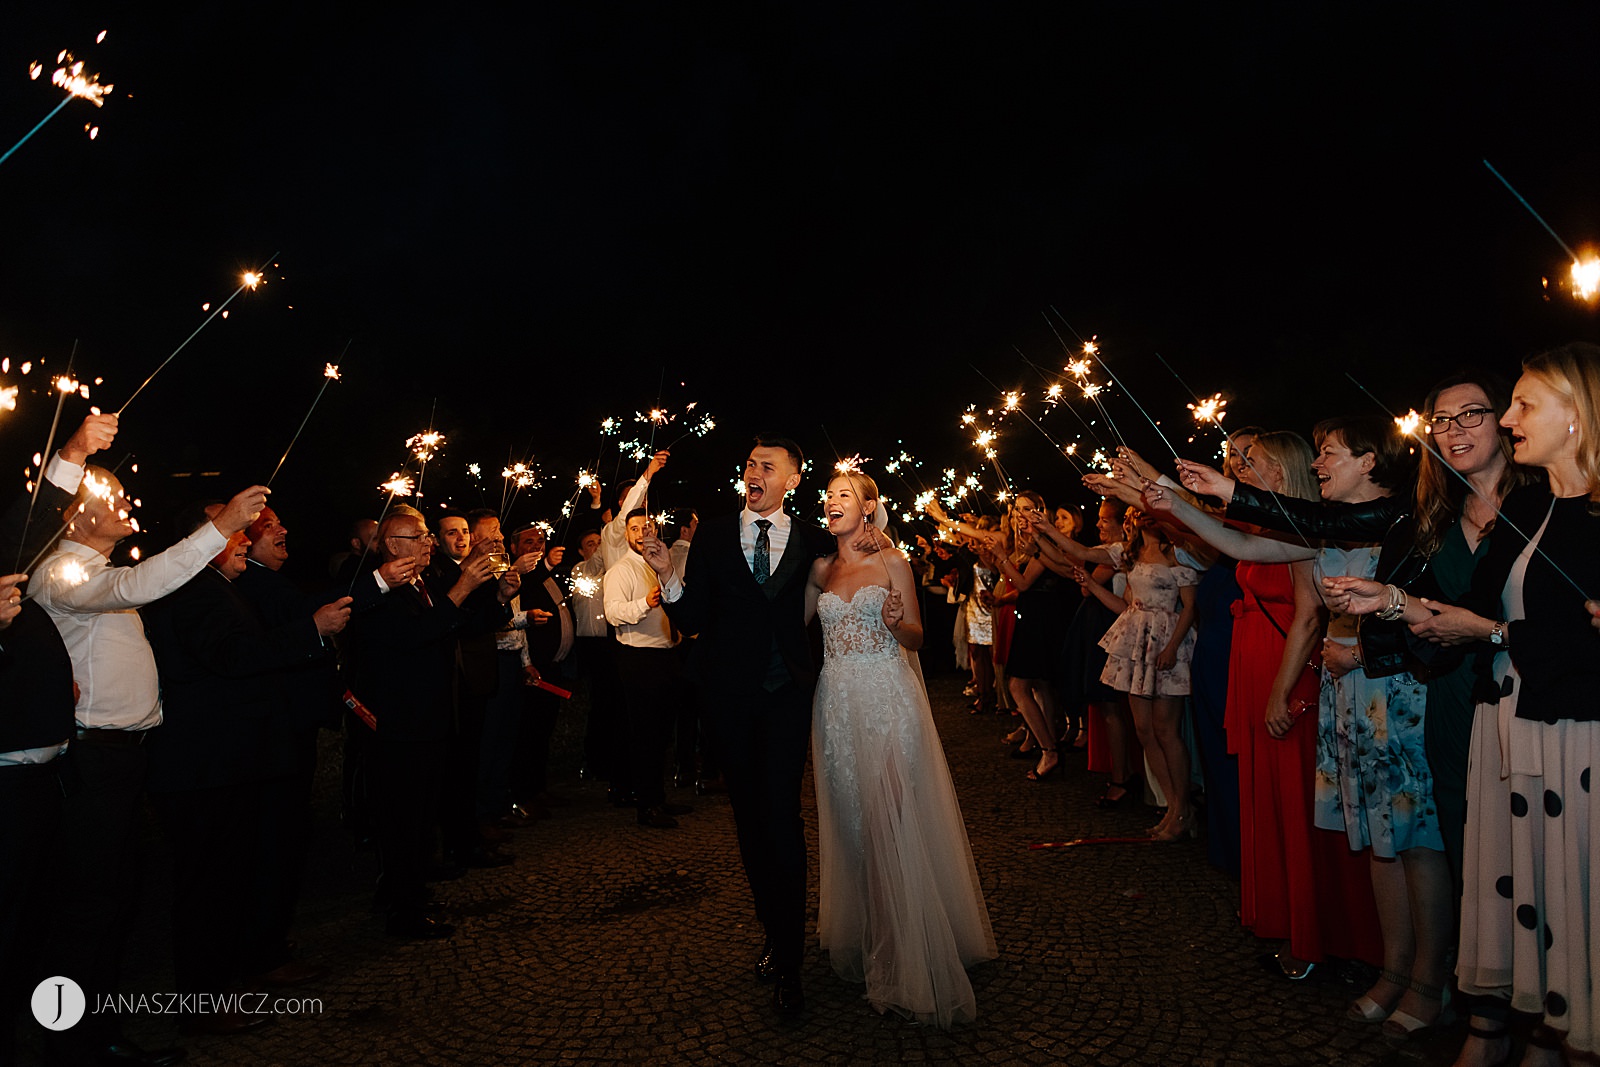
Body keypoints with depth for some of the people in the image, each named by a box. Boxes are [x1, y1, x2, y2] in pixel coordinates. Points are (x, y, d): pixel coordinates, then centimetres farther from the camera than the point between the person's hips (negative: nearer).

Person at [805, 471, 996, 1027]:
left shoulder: (892, 563, 0)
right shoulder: (819, 570, 10)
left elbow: (917, 638, -1)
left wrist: (895, 623, -19)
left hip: (888, 697, -3)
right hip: (838, 703, 3)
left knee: (895, 819, -4)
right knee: (849, 815, 10)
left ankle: (911, 955, 8)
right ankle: (857, 934, 28)